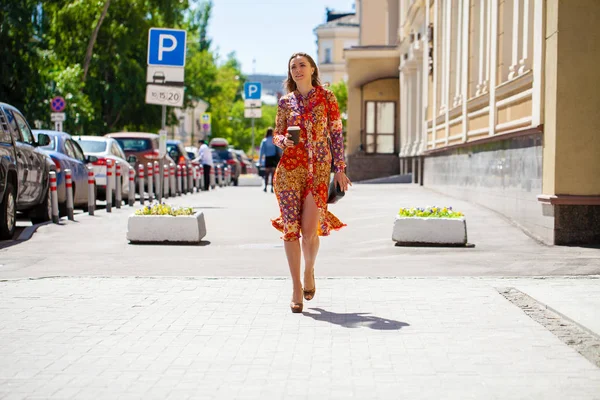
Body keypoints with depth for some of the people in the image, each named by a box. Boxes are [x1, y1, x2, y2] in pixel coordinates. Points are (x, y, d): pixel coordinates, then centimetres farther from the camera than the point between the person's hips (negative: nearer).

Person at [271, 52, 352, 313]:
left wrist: (340, 168, 0)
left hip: (319, 167, -2)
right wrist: (283, 141, -10)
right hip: (290, 167, 2)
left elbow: (336, 134, 5)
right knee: (291, 228, -4)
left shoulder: (327, 98, 5)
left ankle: (309, 271, 20)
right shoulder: (285, 101, 10)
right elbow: (276, 134, 14)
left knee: (309, 230, -10)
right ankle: (296, 287, 4)